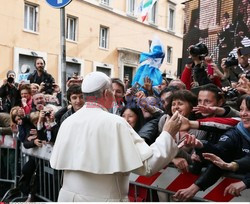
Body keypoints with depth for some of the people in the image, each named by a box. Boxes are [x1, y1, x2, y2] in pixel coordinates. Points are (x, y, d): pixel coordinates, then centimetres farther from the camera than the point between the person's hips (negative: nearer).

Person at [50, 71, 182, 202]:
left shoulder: (67, 122, -2)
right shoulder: (115, 123, -18)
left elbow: (57, 163, 8)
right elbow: (147, 165, -18)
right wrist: (167, 134, -7)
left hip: (68, 195, 5)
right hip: (102, 197, -4)